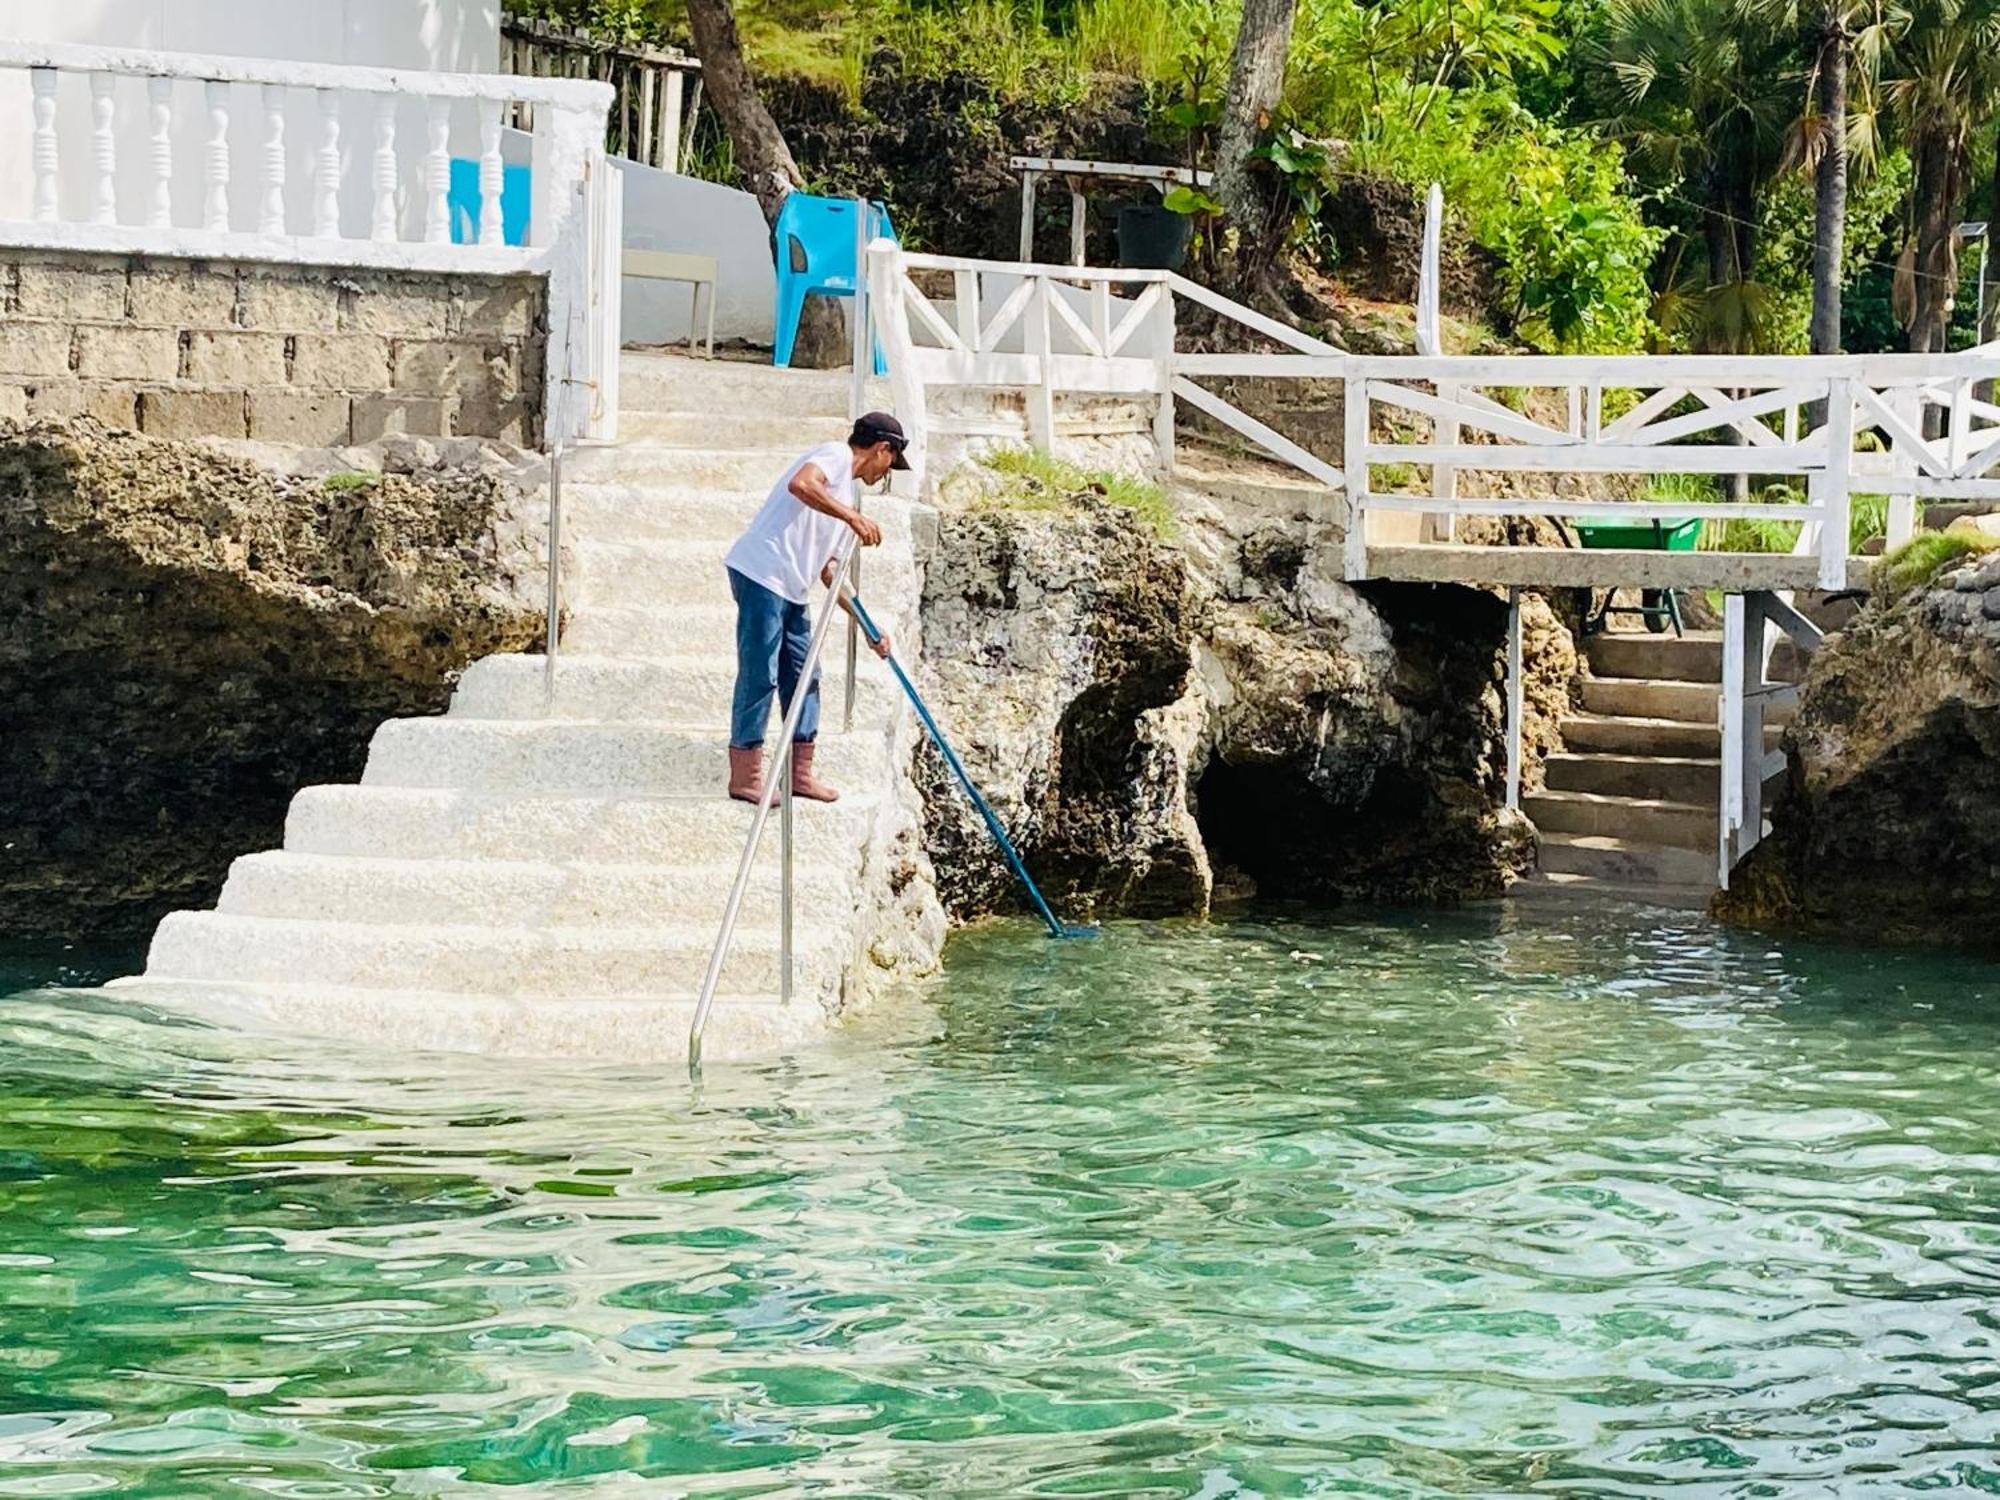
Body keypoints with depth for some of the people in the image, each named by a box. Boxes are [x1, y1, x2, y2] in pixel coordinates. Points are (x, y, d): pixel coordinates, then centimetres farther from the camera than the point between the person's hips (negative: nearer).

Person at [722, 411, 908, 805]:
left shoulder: (843, 496, 23)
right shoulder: (836, 455, -3)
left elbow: (829, 570, 25)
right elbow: (800, 484, -26)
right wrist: (852, 517, -26)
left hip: (791, 589, 10)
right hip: (762, 575, -10)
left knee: (803, 675, 12)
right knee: (760, 675, -7)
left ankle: (800, 773, 20)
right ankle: (745, 777, -2)